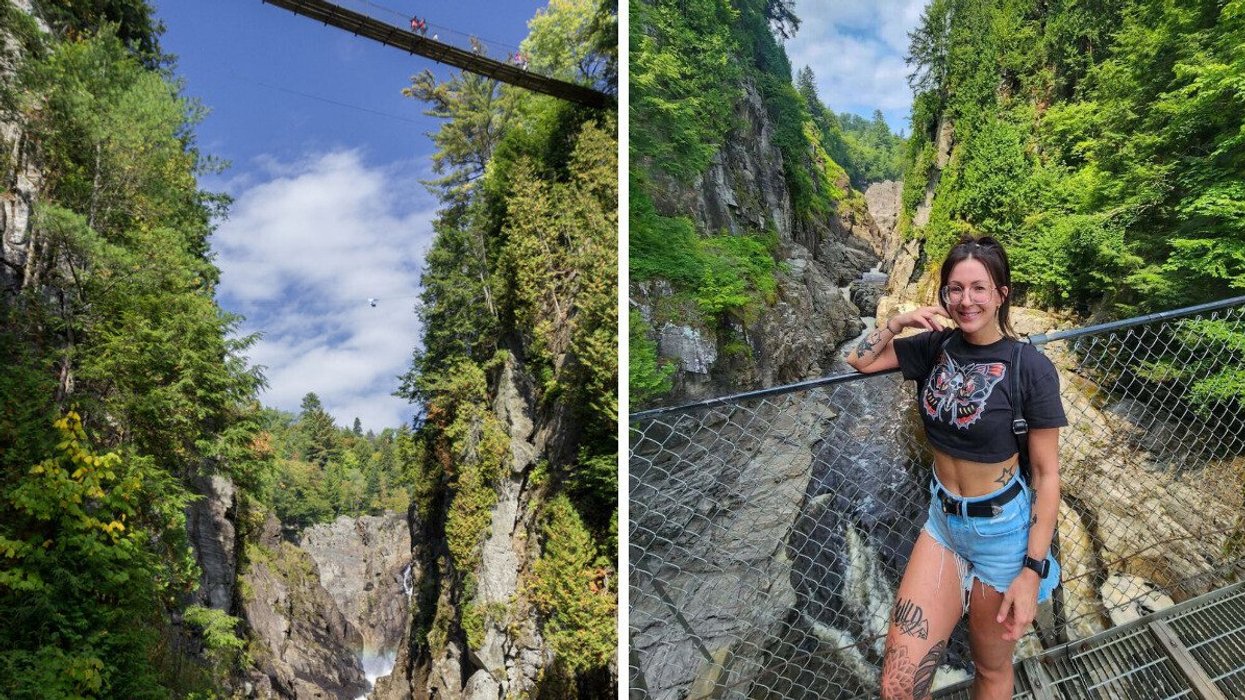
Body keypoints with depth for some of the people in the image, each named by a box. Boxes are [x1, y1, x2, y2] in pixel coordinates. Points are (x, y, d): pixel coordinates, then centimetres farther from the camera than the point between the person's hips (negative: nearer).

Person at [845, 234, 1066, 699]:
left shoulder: (1030, 367, -15)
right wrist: (898, 322, -8)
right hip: (942, 520, 4)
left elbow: (1046, 475, -12)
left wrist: (1033, 571, -15)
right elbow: (859, 360, 8)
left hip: (1002, 529, -3)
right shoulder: (935, 346, -2)